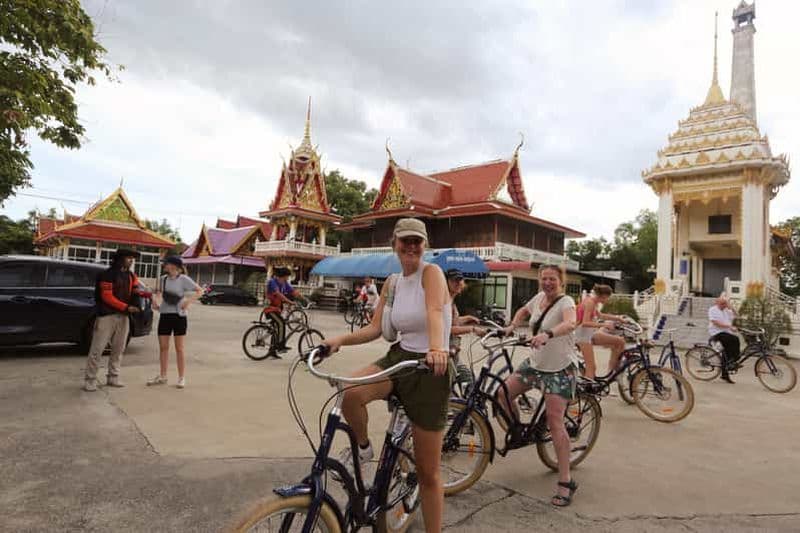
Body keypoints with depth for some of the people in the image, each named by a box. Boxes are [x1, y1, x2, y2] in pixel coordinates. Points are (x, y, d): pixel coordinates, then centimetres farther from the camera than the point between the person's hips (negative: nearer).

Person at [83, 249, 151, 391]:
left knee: (118, 349, 11)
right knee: (97, 349, -4)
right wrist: (127, 307, -20)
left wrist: (146, 293, -16)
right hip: (106, 315, -7)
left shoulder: (131, 276, 13)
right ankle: (90, 380, 3)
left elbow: (136, 291, 6)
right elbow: (107, 297, -15)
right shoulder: (107, 275, -9)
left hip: (123, 316, 7)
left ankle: (113, 378, 20)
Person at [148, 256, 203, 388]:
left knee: (179, 349, 1)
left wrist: (189, 301, -20)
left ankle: (181, 378, 11)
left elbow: (200, 291, -7)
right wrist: (155, 300, -12)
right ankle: (162, 376, 24)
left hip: (179, 316, -5)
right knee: (163, 347, 11)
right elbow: (159, 294, 10)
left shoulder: (183, 279, -8)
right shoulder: (163, 279, 7)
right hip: (164, 315, 5)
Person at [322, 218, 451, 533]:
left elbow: (434, 311, -30)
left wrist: (436, 348, -49)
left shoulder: (431, 272, -10)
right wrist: (341, 339, -12)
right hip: (399, 357, 5)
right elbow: (375, 328, 5)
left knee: (427, 471, 4)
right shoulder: (392, 283, 9)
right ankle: (363, 447, 4)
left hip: (430, 367, -5)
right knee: (351, 393, -28)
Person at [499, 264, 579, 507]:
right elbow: (523, 311, 26)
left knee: (554, 421, -11)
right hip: (535, 363, 7)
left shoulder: (565, 302, -16)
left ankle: (565, 482, -1)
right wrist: (512, 326, 9)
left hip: (559, 368, -7)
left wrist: (547, 334, -55)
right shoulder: (539, 298, 4)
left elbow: (570, 323, -39)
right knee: (503, 393, 0)